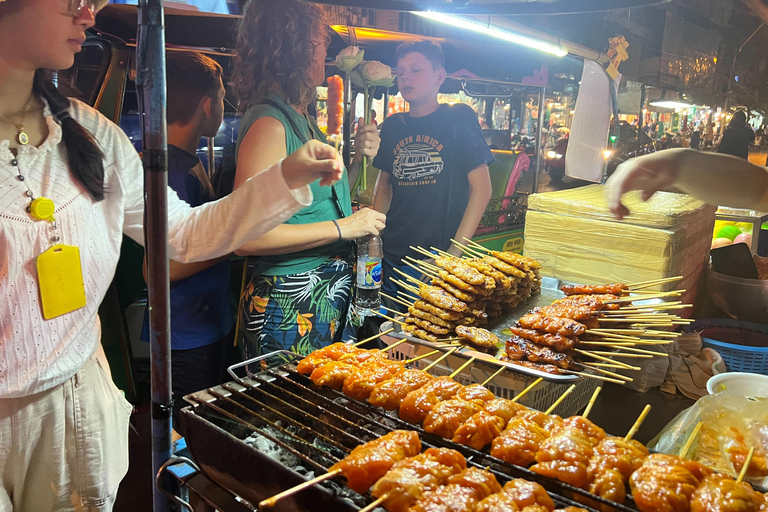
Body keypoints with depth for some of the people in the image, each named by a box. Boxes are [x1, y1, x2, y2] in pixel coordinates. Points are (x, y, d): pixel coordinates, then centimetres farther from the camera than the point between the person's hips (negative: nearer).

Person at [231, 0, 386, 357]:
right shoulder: (270, 123, -17)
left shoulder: (303, 120, 13)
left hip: (329, 297, 9)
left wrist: (358, 157, 9)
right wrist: (342, 227, -20)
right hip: (292, 305, -9)